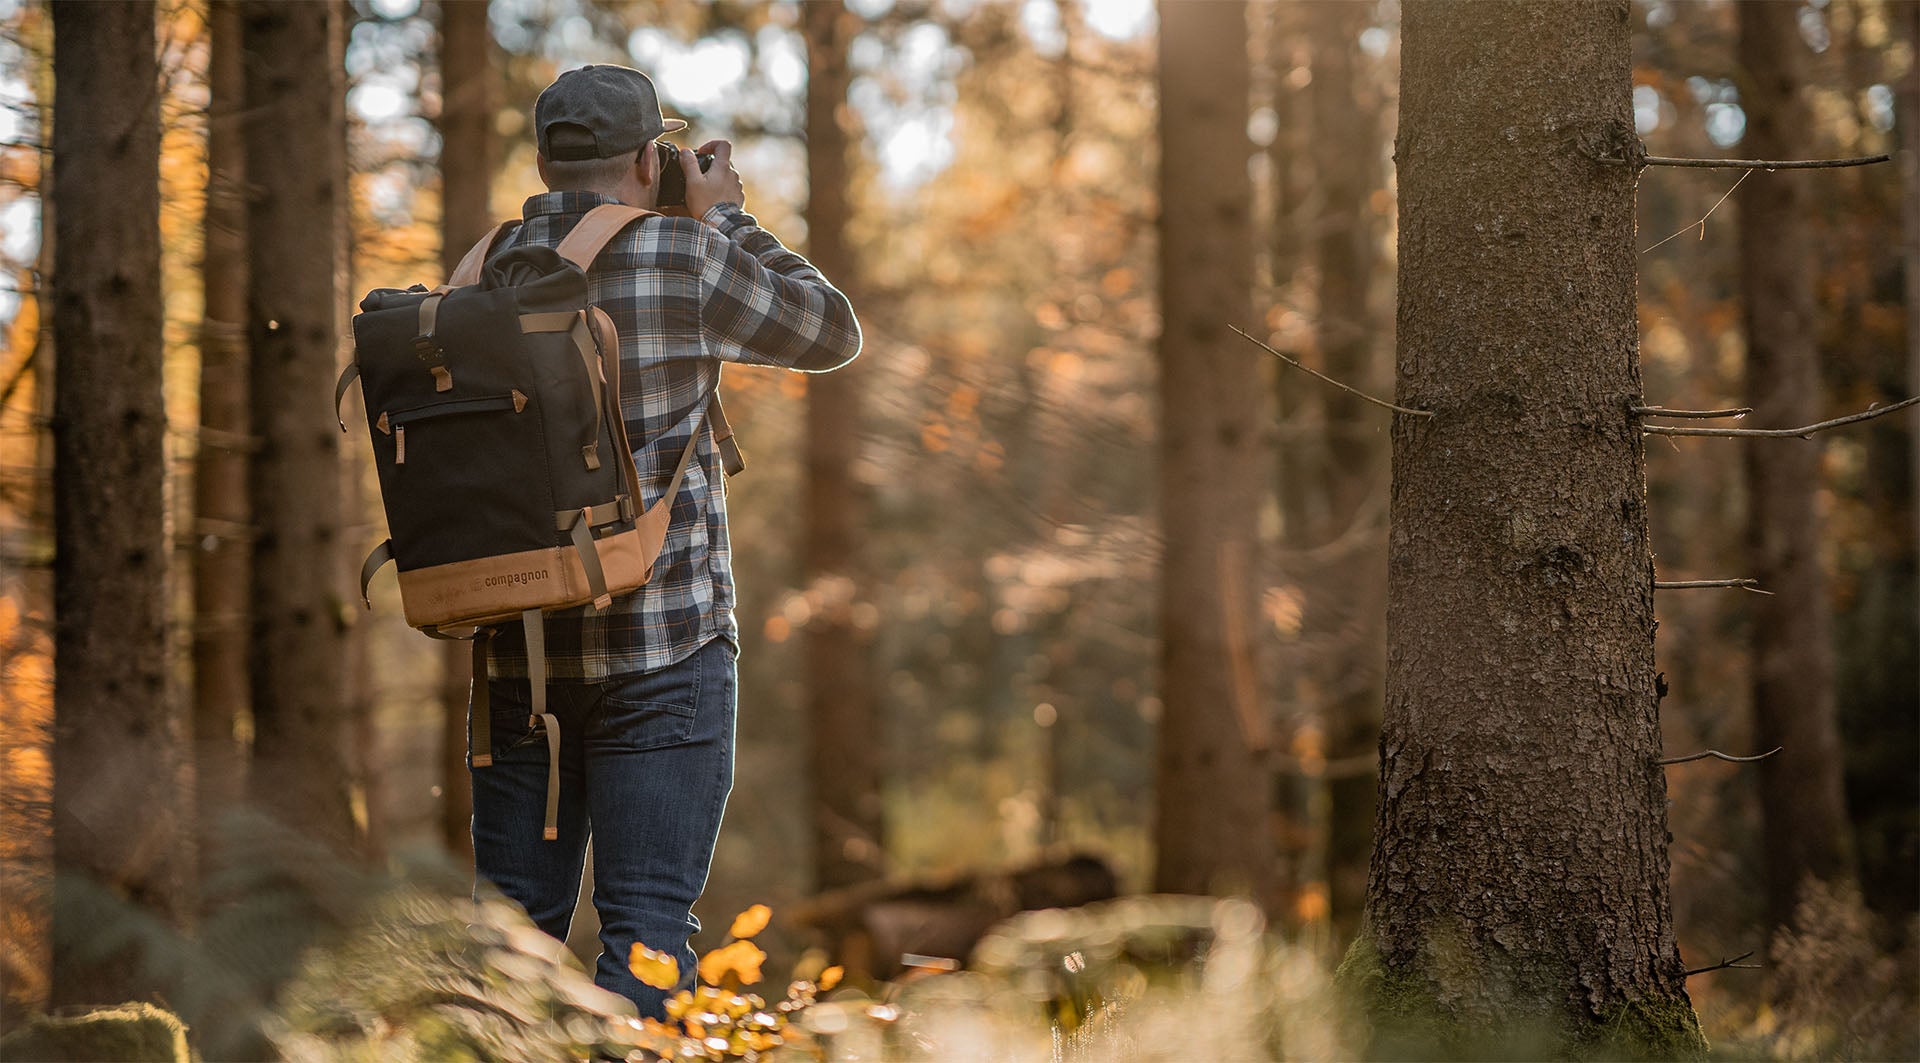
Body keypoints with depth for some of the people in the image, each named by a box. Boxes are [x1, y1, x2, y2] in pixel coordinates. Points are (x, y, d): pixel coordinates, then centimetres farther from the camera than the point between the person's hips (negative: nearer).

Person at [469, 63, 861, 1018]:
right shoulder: (682, 262, -9)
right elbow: (831, 333, 4)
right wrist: (724, 217, 14)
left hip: (518, 647, 5)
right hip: (660, 646, -5)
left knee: (513, 919, 10)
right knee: (647, 927, -4)